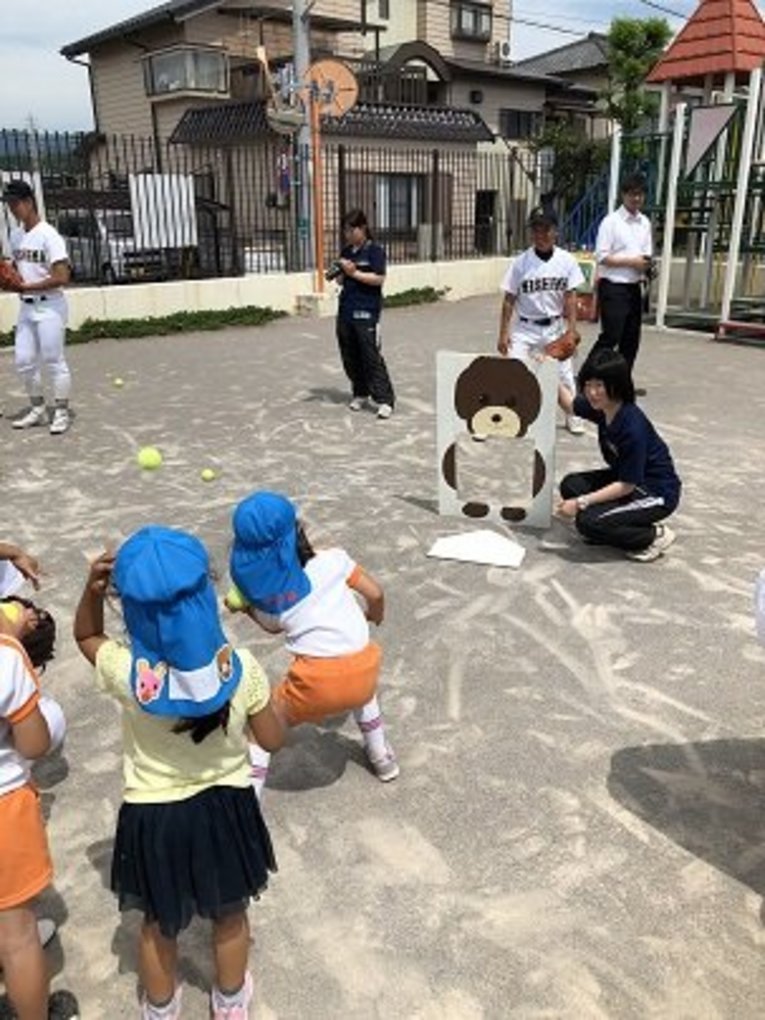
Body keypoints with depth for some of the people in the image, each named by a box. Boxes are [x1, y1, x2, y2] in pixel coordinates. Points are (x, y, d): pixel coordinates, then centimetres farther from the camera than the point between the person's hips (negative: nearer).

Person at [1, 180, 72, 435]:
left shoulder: (48, 235, -12)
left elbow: (62, 278, -19)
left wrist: (27, 287, -17)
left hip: (49, 306, -8)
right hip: (26, 306, 8)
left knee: (53, 361, -3)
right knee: (24, 361, 8)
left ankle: (61, 412, 8)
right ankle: (38, 409, 23)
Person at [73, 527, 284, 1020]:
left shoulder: (127, 674, -25)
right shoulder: (241, 667, -24)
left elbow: (87, 636, -1)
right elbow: (273, 740, -8)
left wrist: (93, 588, -17)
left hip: (154, 818, 0)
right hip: (225, 811, 1)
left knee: (159, 926, 28)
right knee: (230, 916, 28)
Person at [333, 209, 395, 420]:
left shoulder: (375, 251, -4)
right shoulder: (346, 252, 14)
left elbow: (379, 279, -13)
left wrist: (355, 273, -16)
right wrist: (338, 274, -3)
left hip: (366, 312, -7)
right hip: (346, 311, 7)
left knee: (372, 357, -10)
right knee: (350, 357, 9)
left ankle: (385, 400, -7)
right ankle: (360, 394, 23)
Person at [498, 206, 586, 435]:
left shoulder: (566, 261, -4)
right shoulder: (521, 262, -8)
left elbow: (570, 298, -1)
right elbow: (509, 300, -4)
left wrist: (571, 331, -5)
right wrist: (503, 334, -6)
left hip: (555, 328, 2)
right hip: (526, 328, -1)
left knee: (564, 374, 8)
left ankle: (573, 417, 28)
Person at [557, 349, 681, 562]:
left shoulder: (633, 427, -30)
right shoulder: (600, 407, -8)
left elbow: (626, 485, -25)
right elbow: (570, 404, 14)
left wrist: (581, 502, -26)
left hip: (656, 493, -8)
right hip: (625, 479, 9)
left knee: (587, 522, -22)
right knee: (571, 485, -8)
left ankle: (654, 536, -1)